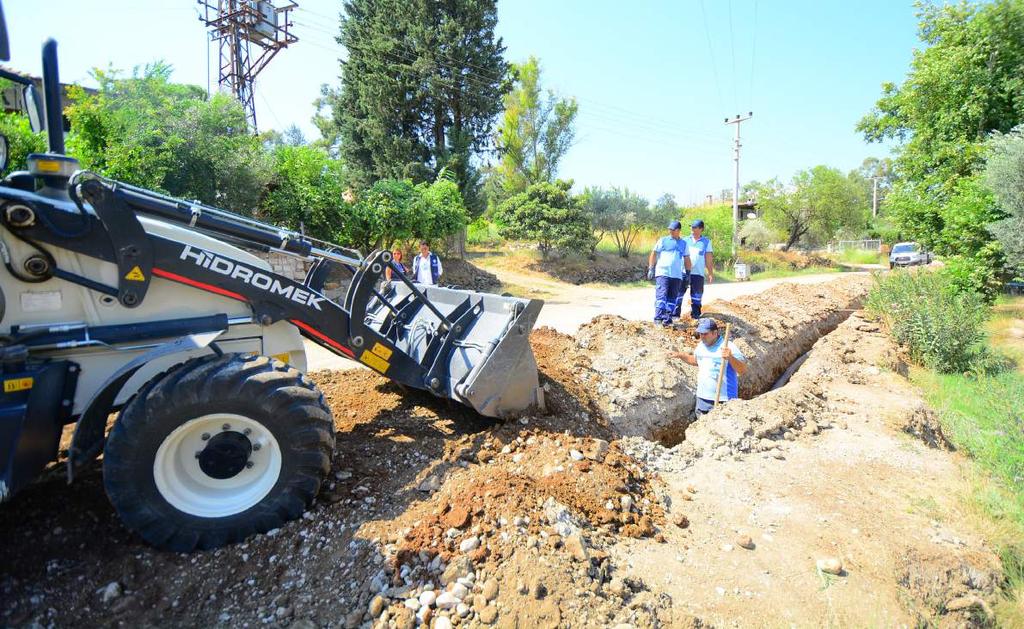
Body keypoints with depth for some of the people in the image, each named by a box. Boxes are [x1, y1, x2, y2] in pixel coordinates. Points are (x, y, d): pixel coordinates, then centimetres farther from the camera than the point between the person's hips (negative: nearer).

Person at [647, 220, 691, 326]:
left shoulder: (683, 243, 16)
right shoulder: (663, 240, 5)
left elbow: (686, 259, 19)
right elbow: (654, 254, 2)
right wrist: (651, 268, -5)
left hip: (677, 275, 4)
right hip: (662, 273, -4)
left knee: (673, 297, 5)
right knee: (661, 295, -13)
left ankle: (667, 318, 10)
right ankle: (658, 317, -15)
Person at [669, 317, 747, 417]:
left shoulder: (729, 347, -14)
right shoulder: (701, 345, 7)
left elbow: (743, 371, -18)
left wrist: (731, 358, -34)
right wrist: (679, 355, 16)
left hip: (723, 401, -6)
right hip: (702, 398, 6)